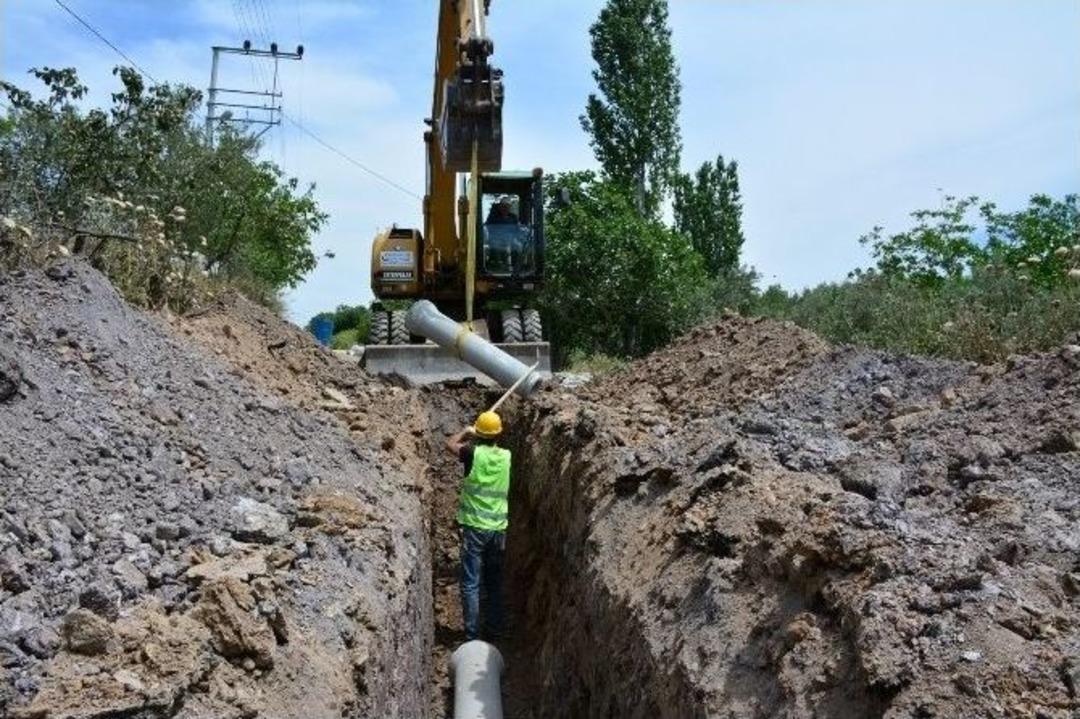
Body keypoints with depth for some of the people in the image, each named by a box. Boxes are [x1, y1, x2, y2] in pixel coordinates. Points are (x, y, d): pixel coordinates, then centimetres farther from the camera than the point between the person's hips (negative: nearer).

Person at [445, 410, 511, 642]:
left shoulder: (474, 453, -10)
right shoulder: (508, 457, 0)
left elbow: (450, 444, 8)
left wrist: (466, 432, 22)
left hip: (474, 527, -4)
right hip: (499, 528, 4)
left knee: (470, 584, 2)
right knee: (494, 583, 16)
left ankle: (471, 635, 2)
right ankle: (494, 631, 22)